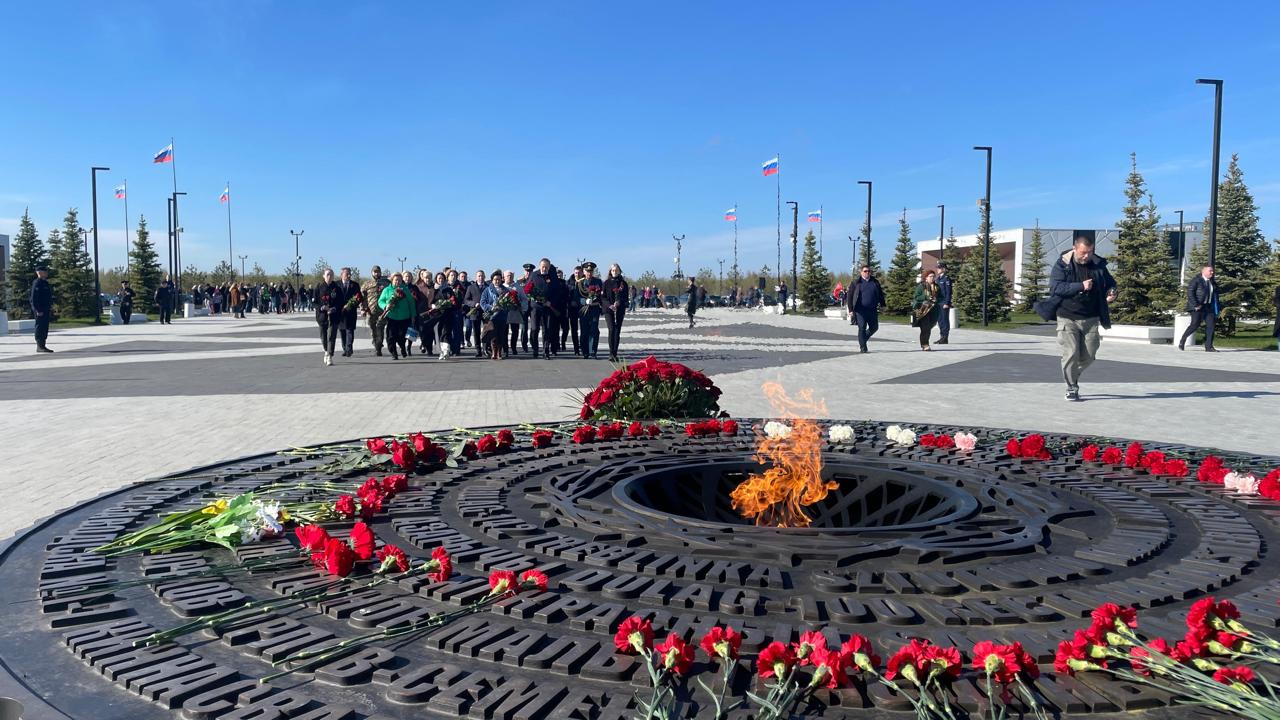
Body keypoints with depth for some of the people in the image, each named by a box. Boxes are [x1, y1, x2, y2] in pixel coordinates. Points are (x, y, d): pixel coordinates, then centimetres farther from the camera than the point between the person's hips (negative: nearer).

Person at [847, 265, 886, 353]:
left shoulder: (875, 282, 12)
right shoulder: (856, 283, 3)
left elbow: (880, 295, 19)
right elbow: (849, 297, 2)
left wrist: (882, 305, 8)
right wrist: (850, 310, -4)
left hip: (872, 310, 4)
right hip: (860, 310, -4)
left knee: (874, 327, 8)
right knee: (862, 328, -6)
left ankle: (862, 341, 28)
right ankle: (863, 348, 0)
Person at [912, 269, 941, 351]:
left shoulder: (936, 286, 12)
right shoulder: (921, 286, -3)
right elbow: (916, 297, -6)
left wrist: (936, 299, -3)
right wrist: (926, 297, -19)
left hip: (932, 309, 5)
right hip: (923, 309, -5)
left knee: (929, 327, 7)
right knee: (925, 327, -10)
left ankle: (925, 343, 22)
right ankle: (924, 345, -6)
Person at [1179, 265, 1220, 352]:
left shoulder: (1212, 282, 16)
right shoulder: (1196, 280, -5)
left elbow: (1215, 295, 20)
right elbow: (1190, 292, -13)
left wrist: (1216, 308, 10)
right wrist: (1195, 305, -19)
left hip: (1208, 307, 6)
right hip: (1197, 307, -6)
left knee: (1210, 325, -5)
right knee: (1195, 325, -13)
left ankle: (1209, 347, -5)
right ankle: (1182, 341, 5)